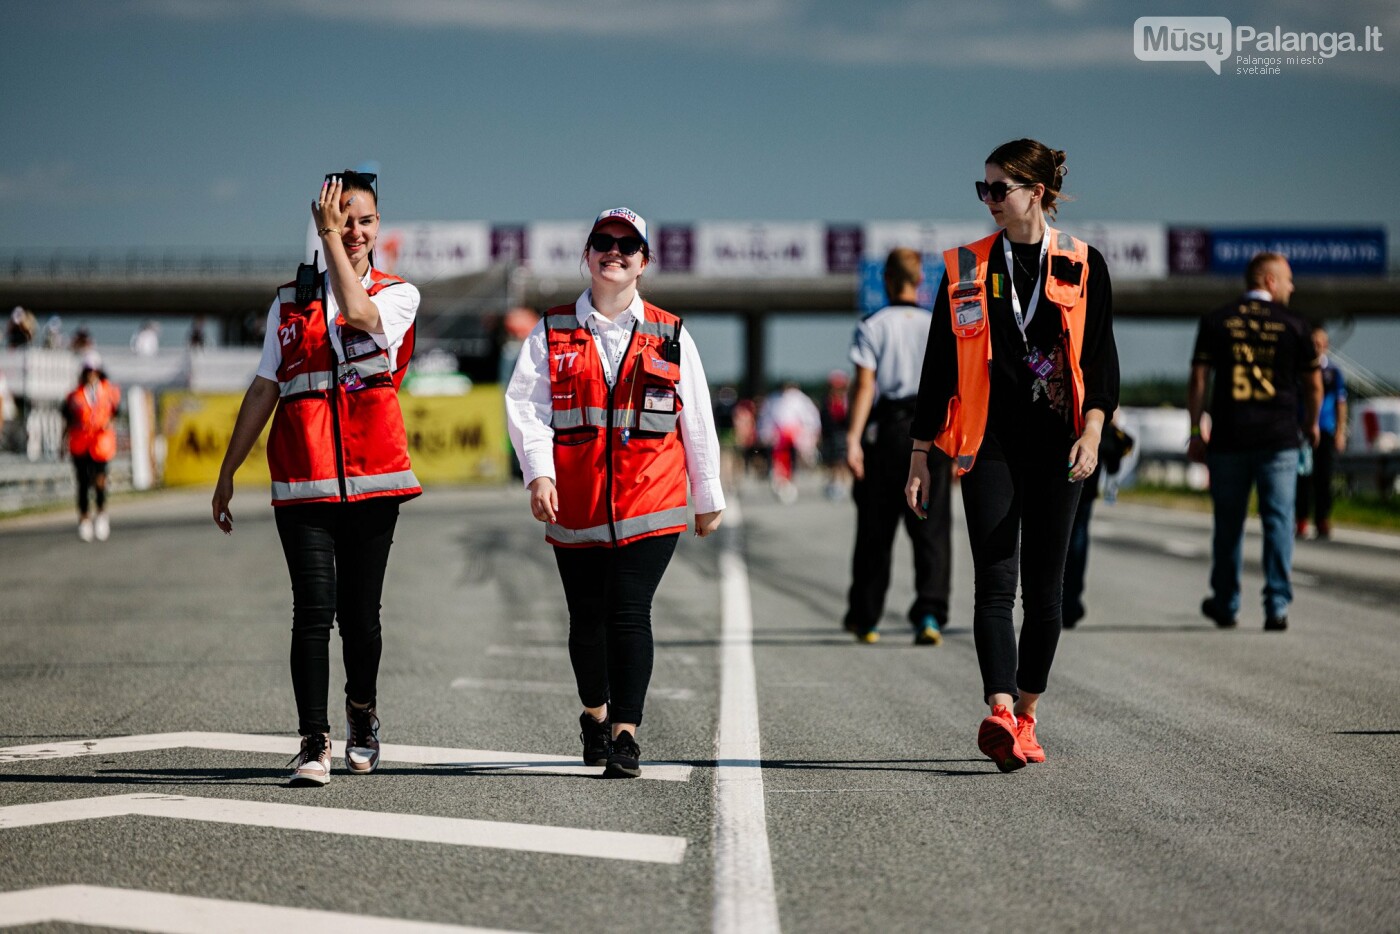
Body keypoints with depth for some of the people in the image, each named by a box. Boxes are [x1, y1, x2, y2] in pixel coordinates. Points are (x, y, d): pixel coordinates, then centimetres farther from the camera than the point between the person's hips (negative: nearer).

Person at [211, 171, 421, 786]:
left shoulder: (399, 295, 7)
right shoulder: (290, 301, 13)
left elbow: (357, 313, -17)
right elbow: (264, 390, 15)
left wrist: (331, 238, -9)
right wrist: (227, 473, 13)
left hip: (373, 478, -1)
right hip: (303, 480, 1)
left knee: (360, 611, 5)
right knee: (313, 609, -10)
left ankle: (362, 712, 30)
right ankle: (314, 742, -8)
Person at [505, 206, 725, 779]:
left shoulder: (670, 337, 9)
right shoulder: (552, 334, 8)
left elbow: (697, 422, 12)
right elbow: (525, 405, -1)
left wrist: (709, 497, 14)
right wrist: (539, 473, -16)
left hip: (650, 503, -1)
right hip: (575, 507, 1)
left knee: (629, 613, -11)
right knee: (587, 615, 10)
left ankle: (625, 734, -8)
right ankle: (595, 712, 34)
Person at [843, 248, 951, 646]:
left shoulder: (872, 327, 1)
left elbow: (865, 385, -9)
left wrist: (853, 438, -13)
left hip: (885, 433, -1)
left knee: (875, 530, 8)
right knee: (932, 530, -1)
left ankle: (864, 618, 18)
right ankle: (929, 612, -17)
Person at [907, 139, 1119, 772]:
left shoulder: (1082, 266, 5)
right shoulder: (966, 268, 8)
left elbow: (1101, 358, 3)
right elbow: (939, 363, 9)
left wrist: (1092, 430, -13)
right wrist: (920, 454, 6)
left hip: (1056, 446, 0)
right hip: (989, 445, 0)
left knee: (1045, 588, 5)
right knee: (995, 583, -13)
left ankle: (1025, 717, 17)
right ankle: (1000, 713, -25)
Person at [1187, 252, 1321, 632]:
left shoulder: (1216, 321, 4)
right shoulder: (1292, 323, 1)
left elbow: (1198, 379, 0)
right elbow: (1313, 383, 7)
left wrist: (1196, 432, 5)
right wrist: (1311, 423, 23)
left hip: (1228, 438, 2)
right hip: (1279, 439, -1)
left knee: (1228, 524, 12)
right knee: (1278, 521, 0)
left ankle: (1225, 605, 22)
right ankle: (1277, 607, -6)